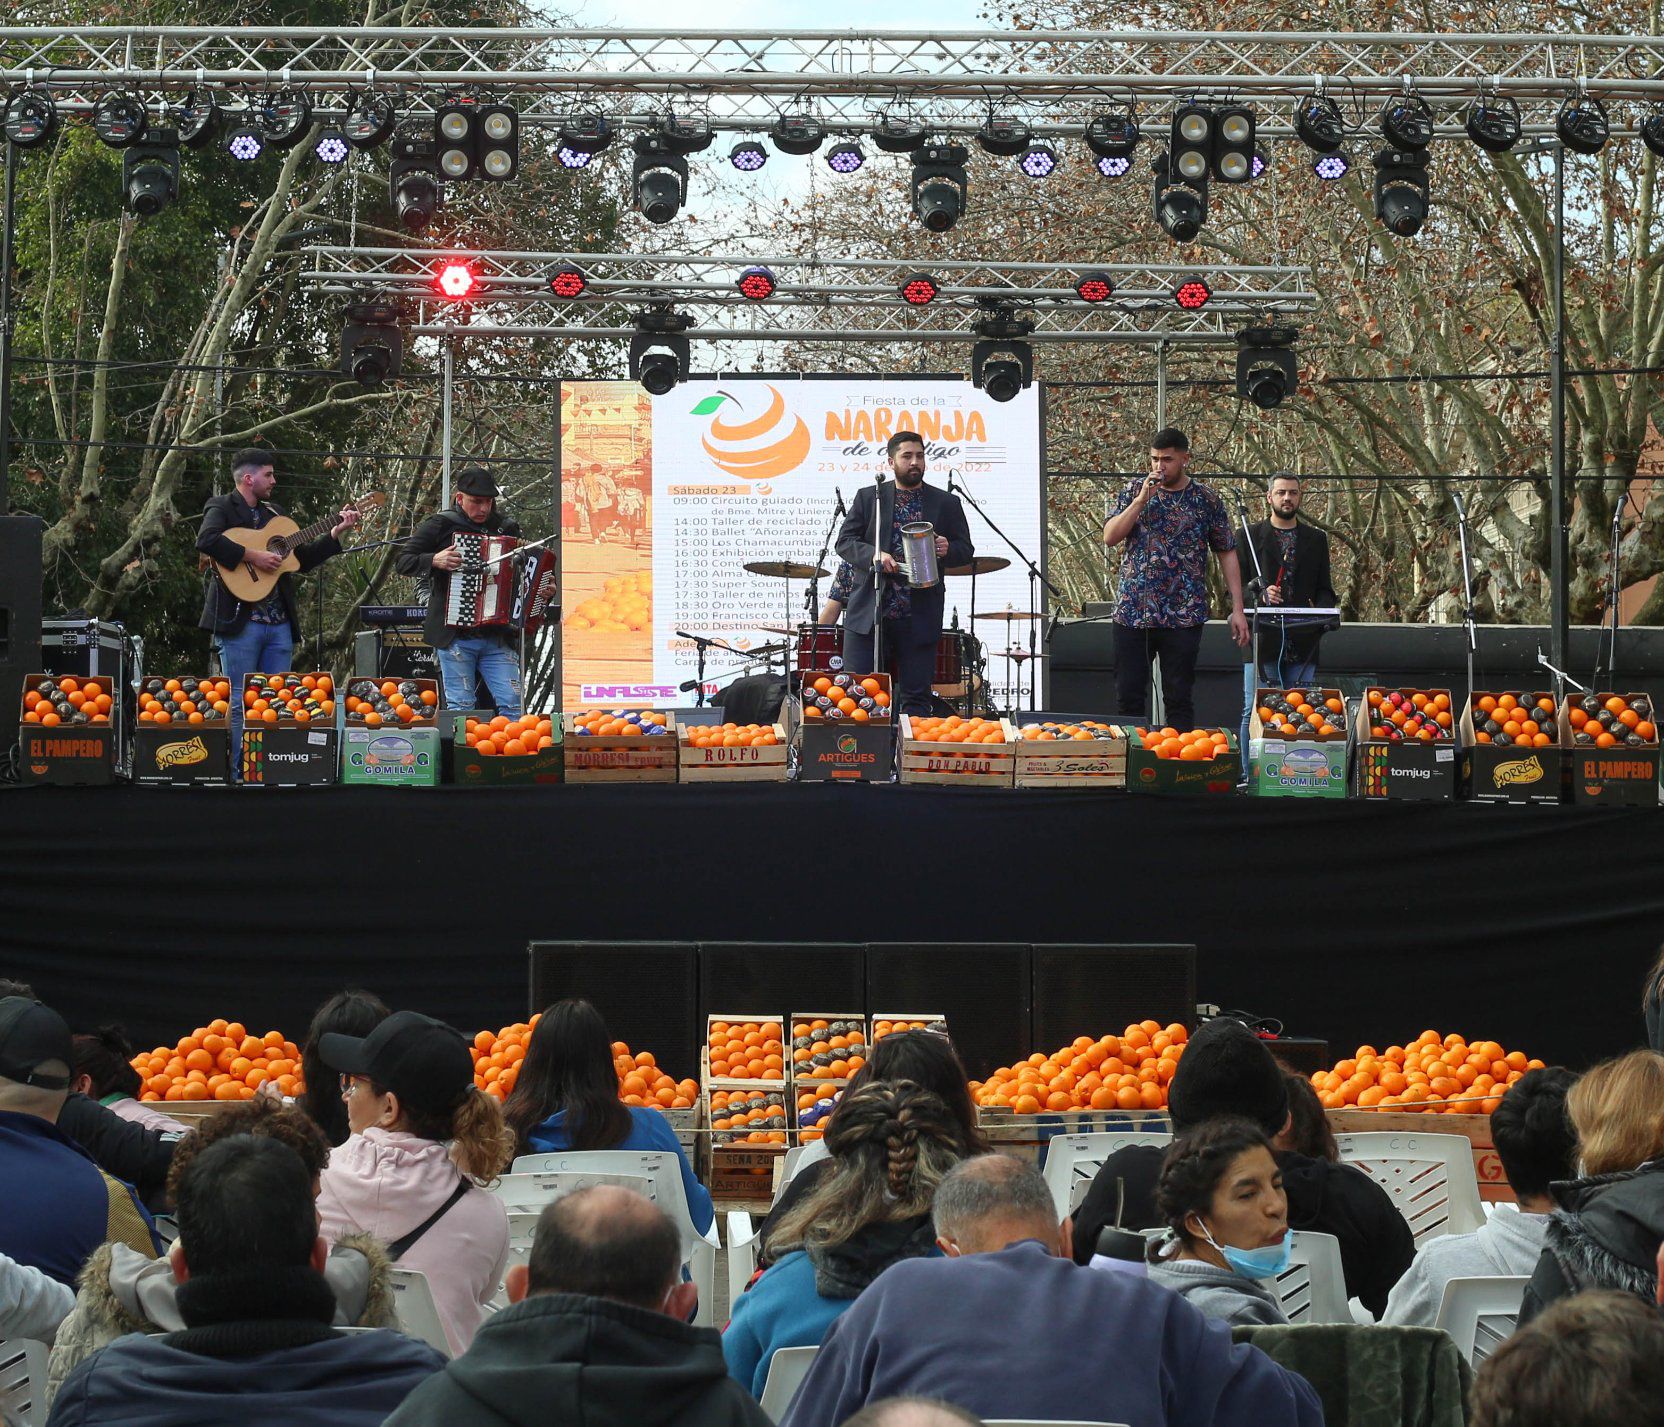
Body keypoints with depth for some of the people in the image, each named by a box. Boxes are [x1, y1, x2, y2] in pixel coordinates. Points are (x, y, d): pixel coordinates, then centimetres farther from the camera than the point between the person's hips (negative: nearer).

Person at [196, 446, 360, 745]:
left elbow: (302, 560, 22)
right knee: (241, 703, -6)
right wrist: (253, 556, -21)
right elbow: (207, 540, -22)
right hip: (239, 620, -7)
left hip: (279, 622, 7)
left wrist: (336, 532, 15)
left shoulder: (274, 513, 21)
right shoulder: (223, 507, -1)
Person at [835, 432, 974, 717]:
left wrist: (947, 550, -13)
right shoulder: (868, 498, 9)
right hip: (868, 614, 0)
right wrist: (874, 555, -16)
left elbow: (966, 551, 11)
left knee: (916, 698, 1)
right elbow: (845, 541, 4)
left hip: (919, 618, 0)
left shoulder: (946, 504, 10)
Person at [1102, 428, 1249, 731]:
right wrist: (1141, 500, -13)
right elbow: (1110, 537, -3)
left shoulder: (1206, 501, 3)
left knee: (1178, 699, 1)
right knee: (1128, 697, 3)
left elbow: (1227, 555, 5)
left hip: (1183, 616, -2)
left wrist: (1237, 609, -1)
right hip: (1132, 612, 2)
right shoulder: (1135, 490, 7)